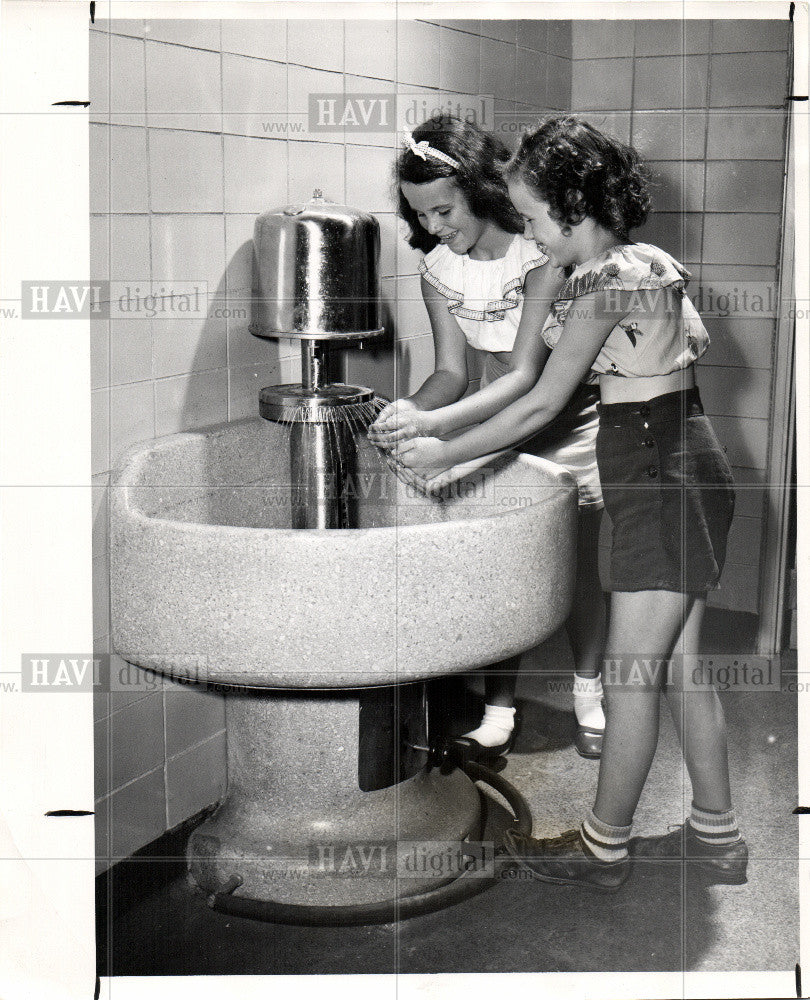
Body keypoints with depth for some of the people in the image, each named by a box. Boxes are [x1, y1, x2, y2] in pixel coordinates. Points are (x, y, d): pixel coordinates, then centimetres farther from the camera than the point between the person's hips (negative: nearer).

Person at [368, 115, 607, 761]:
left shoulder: (542, 253, -28)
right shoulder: (439, 269, -10)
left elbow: (527, 375, -32)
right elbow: (452, 370, -9)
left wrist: (436, 424, -43)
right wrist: (411, 411, -31)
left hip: (574, 421, -4)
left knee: (582, 566, 5)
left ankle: (588, 694, 27)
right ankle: (499, 708, 10)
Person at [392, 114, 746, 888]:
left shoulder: (603, 283, -17)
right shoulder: (646, 263, 10)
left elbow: (542, 405, -15)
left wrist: (445, 454, -5)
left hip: (663, 483, -10)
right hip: (683, 470, 10)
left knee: (629, 675, 1)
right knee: (679, 665, 15)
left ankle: (602, 847, 15)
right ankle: (716, 836, 26)